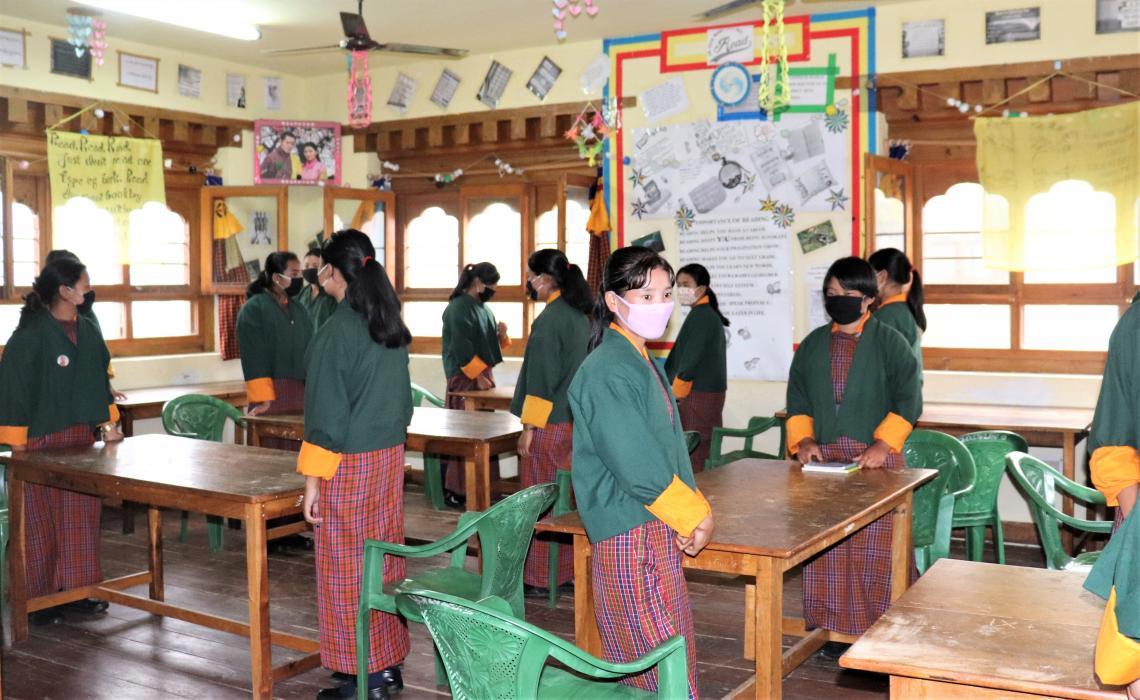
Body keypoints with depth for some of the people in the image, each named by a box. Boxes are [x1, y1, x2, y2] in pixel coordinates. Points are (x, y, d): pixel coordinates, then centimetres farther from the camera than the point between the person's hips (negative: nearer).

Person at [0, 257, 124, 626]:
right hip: (43, 441, -7)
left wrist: (109, 422, 14)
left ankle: (76, 589, 22)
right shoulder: (31, 334, -14)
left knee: (82, 517, 11)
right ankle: (39, 598, 12)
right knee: (43, 519, 2)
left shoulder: (87, 330, 8)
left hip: (81, 436, 7)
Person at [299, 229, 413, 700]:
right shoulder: (392, 325, 6)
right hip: (390, 456, 7)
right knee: (384, 560, 14)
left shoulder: (337, 330, -16)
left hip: (349, 464, -7)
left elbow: (326, 413, -16)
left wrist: (313, 480, -11)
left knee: (347, 569, 3)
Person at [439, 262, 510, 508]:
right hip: (465, 378, -9)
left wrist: (501, 334, 0)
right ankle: (455, 491, -2)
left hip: (483, 376, 9)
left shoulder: (483, 308, 15)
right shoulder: (459, 308, -11)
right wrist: (478, 376, -18)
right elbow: (461, 348, -17)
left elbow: (491, 345, 20)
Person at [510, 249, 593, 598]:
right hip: (577, 421, 9)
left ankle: (540, 578, 9)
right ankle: (568, 568, 23)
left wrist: (528, 428, -15)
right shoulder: (580, 315, 10)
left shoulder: (549, 320, -17)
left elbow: (541, 379, -19)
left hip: (551, 425, -9)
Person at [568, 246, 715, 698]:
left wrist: (690, 514, 4)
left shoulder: (642, 363, 14)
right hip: (633, 537, -10)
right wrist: (697, 516, -9)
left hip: (658, 530, 10)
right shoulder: (608, 373, -17)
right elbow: (638, 467, -21)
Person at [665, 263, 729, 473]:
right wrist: (677, 392, 16)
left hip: (698, 395, -10)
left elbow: (690, 361, -17)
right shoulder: (709, 314, 16)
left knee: (694, 459, -9)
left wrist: (675, 394, -7)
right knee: (706, 459, 11)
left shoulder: (700, 316, -13)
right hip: (710, 392, 10)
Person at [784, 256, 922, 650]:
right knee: (826, 547, 4)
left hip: (876, 460, -3)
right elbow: (797, 399, 14)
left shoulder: (890, 343, 1)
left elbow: (909, 400, -3)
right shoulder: (812, 345, 14)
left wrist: (883, 443, -15)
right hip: (824, 460, 4)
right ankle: (834, 625, 15)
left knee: (875, 550, -4)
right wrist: (802, 439, -2)